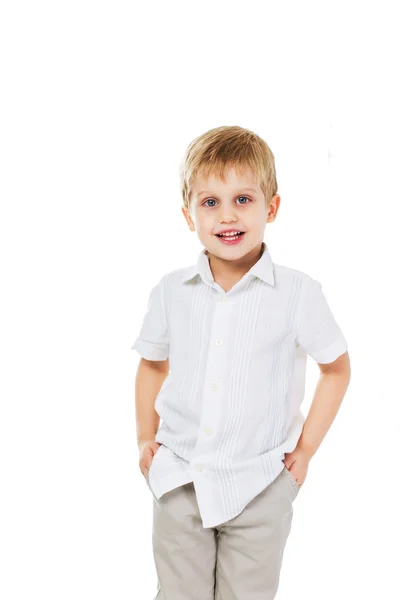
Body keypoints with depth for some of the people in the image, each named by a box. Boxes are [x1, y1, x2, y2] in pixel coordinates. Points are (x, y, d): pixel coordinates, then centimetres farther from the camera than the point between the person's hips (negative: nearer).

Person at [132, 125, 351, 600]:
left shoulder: (298, 293, -11)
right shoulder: (170, 292, -3)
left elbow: (337, 368, 2)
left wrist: (306, 448, 0)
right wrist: (145, 438, 8)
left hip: (259, 487, -2)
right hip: (178, 481, 2)